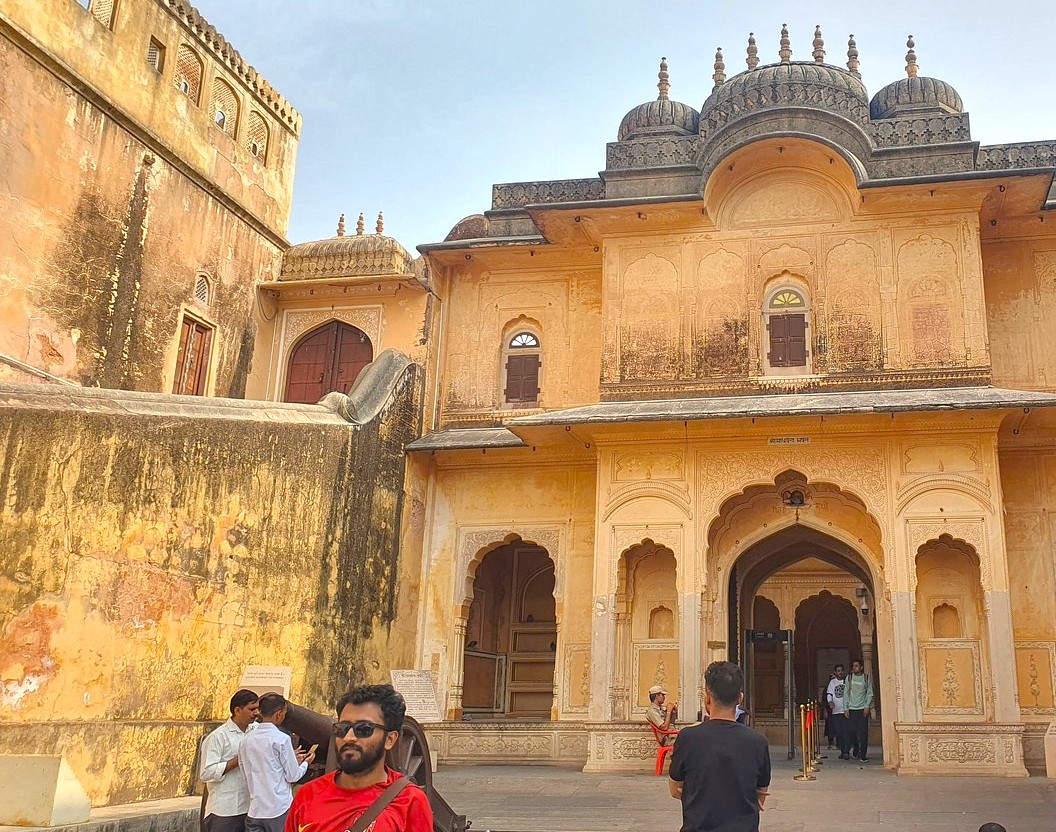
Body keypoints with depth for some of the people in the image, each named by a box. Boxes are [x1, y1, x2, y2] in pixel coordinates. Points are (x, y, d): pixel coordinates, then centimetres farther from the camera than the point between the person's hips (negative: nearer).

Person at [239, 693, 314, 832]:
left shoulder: (246, 740, 5)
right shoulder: (282, 739, -11)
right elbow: (293, 776, -7)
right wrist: (305, 763, 14)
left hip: (255, 811, 5)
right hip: (279, 810, -5)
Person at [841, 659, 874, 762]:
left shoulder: (867, 679, 5)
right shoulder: (848, 678, 7)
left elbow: (869, 693, 4)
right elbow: (846, 694, 7)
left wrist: (867, 706, -7)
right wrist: (845, 708, 0)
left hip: (862, 709, -1)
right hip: (851, 709, 1)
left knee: (863, 733, -3)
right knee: (848, 731, -4)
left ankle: (862, 755, 1)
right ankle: (845, 752, 3)